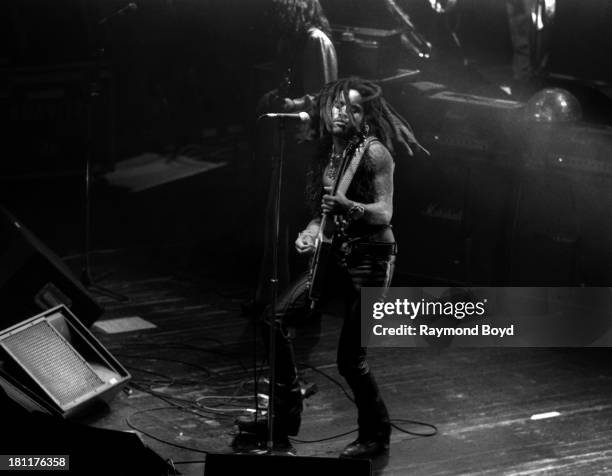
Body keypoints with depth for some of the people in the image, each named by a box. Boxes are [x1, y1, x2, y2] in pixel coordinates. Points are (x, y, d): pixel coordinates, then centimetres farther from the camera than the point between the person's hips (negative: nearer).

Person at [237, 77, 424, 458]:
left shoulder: (374, 152, -13)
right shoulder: (328, 152, 8)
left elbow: (384, 214, -19)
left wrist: (346, 205, -35)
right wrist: (311, 232, 0)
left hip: (371, 257, -8)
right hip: (337, 254, 8)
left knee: (350, 358, -7)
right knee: (278, 318, 0)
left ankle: (376, 436, 15)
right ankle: (285, 417, 11)